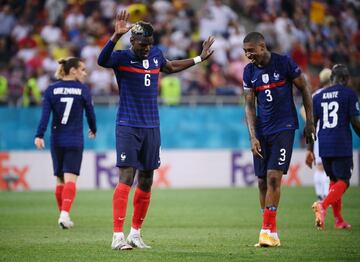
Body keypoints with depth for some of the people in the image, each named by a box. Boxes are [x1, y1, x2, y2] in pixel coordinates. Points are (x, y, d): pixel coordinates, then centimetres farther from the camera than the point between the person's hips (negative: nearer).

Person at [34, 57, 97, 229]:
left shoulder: (51, 90, 2)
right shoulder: (83, 90, -2)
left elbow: (45, 114, -8)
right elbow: (90, 112, 6)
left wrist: (39, 135, -14)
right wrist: (93, 130, 25)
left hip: (56, 140, 3)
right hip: (75, 141, -3)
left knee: (60, 180, 15)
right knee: (70, 179, -8)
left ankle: (63, 214, 21)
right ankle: (65, 213, -26)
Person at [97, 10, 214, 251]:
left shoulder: (156, 55, 9)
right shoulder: (122, 57, -9)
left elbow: (170, 67, 33)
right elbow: (102, 61, -32)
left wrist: (199, 59, 35)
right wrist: (117, 36, -43)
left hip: (152, 127, 6)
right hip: (128, 127, -6)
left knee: (146, 182, 8)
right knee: (127, 177, -15)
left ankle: (136, 233, 19)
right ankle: (118, 236, -16)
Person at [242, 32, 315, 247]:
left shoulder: (284, 63, -9)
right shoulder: (249, 71, 4)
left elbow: (304, 89, 0)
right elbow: (250, 106, 5)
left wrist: (310, 122, 2)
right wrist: (253, 137, -4)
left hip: (284, 128, -5)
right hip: (262, 130, 5)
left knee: (274, 177, -15)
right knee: (262, 181, 3)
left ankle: (268, 230, -14)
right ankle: (271, 233, 10)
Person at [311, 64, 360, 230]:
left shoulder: (318, 96, 12)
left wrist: (310, 149, 15)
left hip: (324, 147, 5)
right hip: (342, 145, -5)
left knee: (334, 180, 17)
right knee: (343, 181, -2)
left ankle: (338, 220, 15)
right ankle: (323, 205, -29)